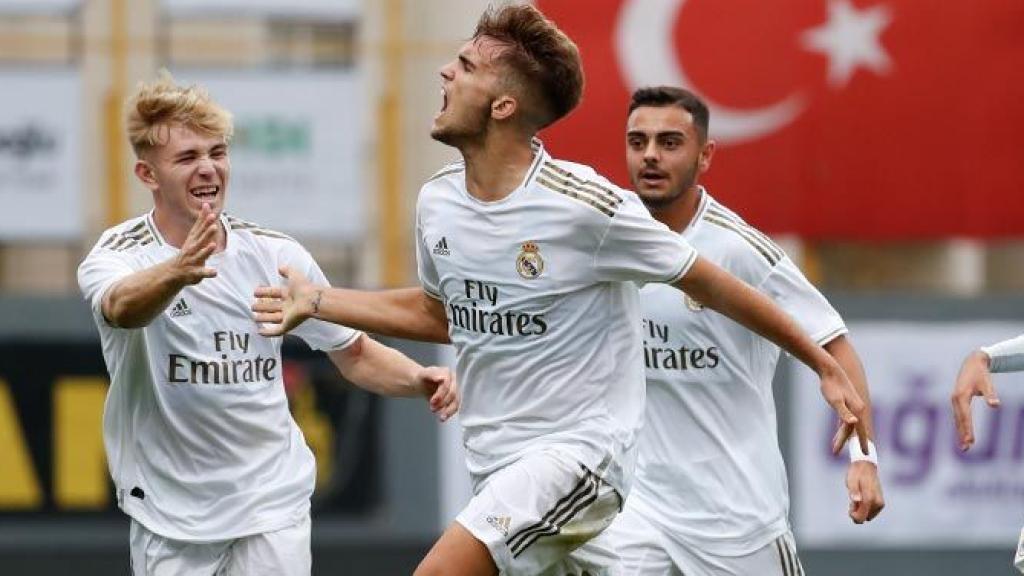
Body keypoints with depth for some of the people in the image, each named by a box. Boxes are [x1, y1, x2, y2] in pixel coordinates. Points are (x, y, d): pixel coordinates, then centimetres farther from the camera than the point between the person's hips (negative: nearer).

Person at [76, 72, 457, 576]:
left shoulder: (276, 255, 0)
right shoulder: (117, 255, -11)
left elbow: (356, 356, 10)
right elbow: (122, 306, -37)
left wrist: (417, 379, -12)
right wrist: (178, 271, -59)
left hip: (272, 501, 2)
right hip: (168, 512, -2)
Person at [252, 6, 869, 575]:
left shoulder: (587, 206, -18)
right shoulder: (438, 201, 2)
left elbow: (710, 284, -8)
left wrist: (823, 364, -4)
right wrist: (317, 302, 17)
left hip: (580, 448, -7)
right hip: (497, 460, 7)